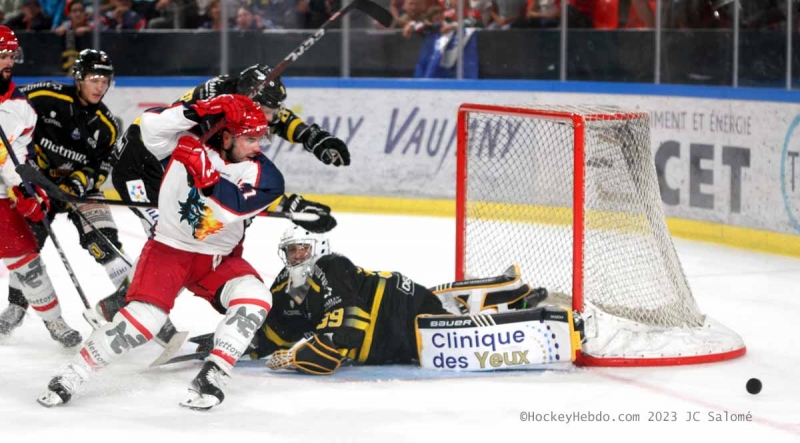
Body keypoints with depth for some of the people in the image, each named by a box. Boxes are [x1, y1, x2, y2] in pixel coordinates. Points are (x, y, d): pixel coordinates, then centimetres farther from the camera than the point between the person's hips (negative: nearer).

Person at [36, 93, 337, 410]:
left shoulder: (264, 174, -15)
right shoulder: (190, 143, -12)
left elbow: (229, 209, -30)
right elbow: (150, 126, -26)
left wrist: (204, 173, -39)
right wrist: (195, 111, -37)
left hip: (219, 259, 2)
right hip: (169, 249, -2)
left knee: (254, 298, -25)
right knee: (141, 319, -18)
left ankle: (212, 376, -19)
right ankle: (71, 376, -3)